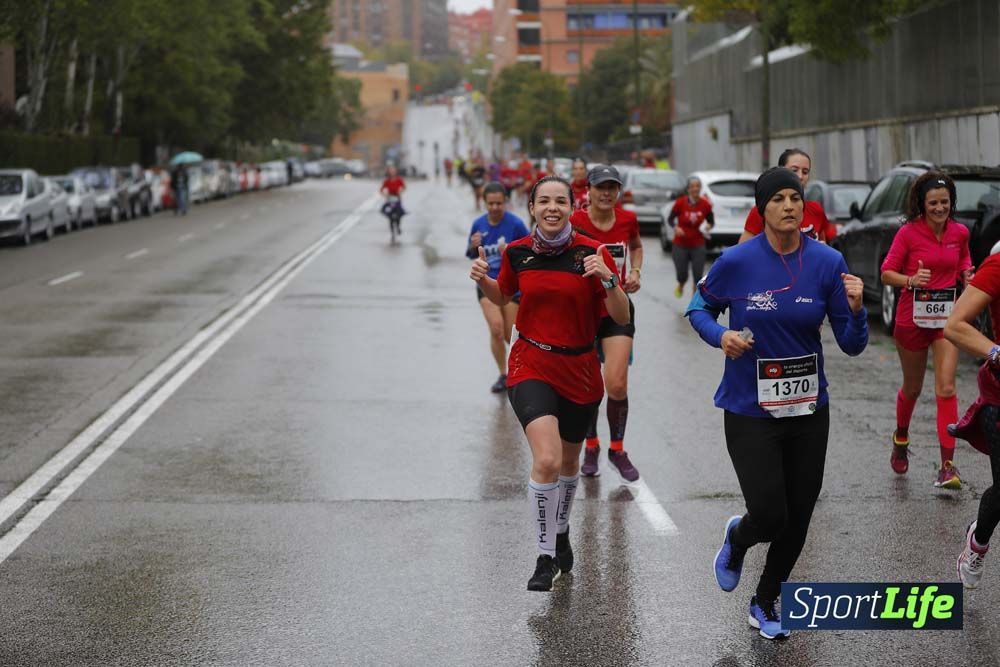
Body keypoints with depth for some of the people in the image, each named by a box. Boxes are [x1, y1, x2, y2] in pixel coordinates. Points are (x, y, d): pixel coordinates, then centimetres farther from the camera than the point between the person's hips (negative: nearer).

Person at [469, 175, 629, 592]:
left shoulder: (591, 252, -9)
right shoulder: (517, 252, -3)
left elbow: (622, 317, -10)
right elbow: (502, 296, 17)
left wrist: (608, 279, -27)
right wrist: (483, 280, -4)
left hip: (580, 371, 1)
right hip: (532, 366, -1)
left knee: (569, 463, 19)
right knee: (547, 460, -20)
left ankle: (561, 532, 47)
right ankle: (545, 558, -7)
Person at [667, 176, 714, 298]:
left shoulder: (705, 204, -6)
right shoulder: (680, 202, -10)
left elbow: (711, 221, 7)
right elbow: (670, 219, 0)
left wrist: (709, 226, -15)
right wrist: (675, 227, -18)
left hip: (698, 245, 1)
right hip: (680, 245, -1)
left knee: (698, 275, -5)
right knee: (682, 274, 0)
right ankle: (680, 286, 37)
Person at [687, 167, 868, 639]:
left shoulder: (828, 262, -6)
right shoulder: (737, 262, -12)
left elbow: (852, 345, -3)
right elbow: (699, 308, 5)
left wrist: (856, 308, -23)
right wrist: (721, 337, -15)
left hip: (809, 409, 3)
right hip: (749, 410, -3)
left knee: (797, 520, 9)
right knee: (770, 518, -12)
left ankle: (765, 603, 36)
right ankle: (737, 538, 27)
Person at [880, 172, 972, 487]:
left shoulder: (960, 233, 1)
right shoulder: (908, 233, -10)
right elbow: (886, 273, -7)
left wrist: (967, 273, -4)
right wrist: (911, 280, -25)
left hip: (947, 318, 1)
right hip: (912, 317, -1)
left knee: (946, 388, -11)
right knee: (912, 388, 15)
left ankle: (947, 465, -12)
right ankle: (901, 438, 45)